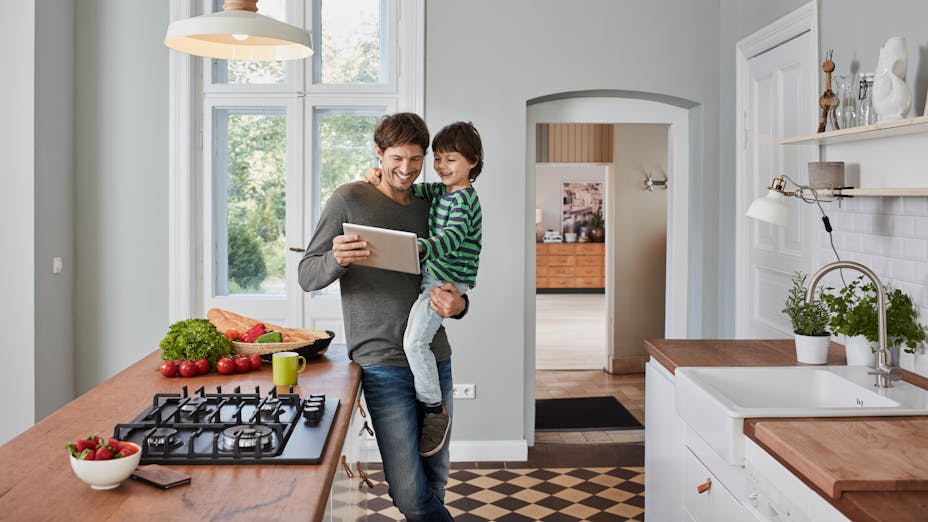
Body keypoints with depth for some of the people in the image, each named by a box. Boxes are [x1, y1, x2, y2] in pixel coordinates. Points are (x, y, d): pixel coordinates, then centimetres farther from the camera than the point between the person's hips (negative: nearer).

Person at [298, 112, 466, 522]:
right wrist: (338, 260, -24)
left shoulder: (428, 208, 14)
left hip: (436, 359, 5)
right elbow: (307, 276, -2)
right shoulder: (350, 200, -1)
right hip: (383, 362, -5)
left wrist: (458, 305, -3)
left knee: (435, 480, 13)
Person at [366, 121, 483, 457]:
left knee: (414, 341, -22)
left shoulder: (464, 198, -13)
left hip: (447, 281, -10)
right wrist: (382, 178, -3)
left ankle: (435, 410, -11)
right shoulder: (440, 191, 14)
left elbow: (452, 238, -28)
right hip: (431, 276, 11)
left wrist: (418, 248, -44)